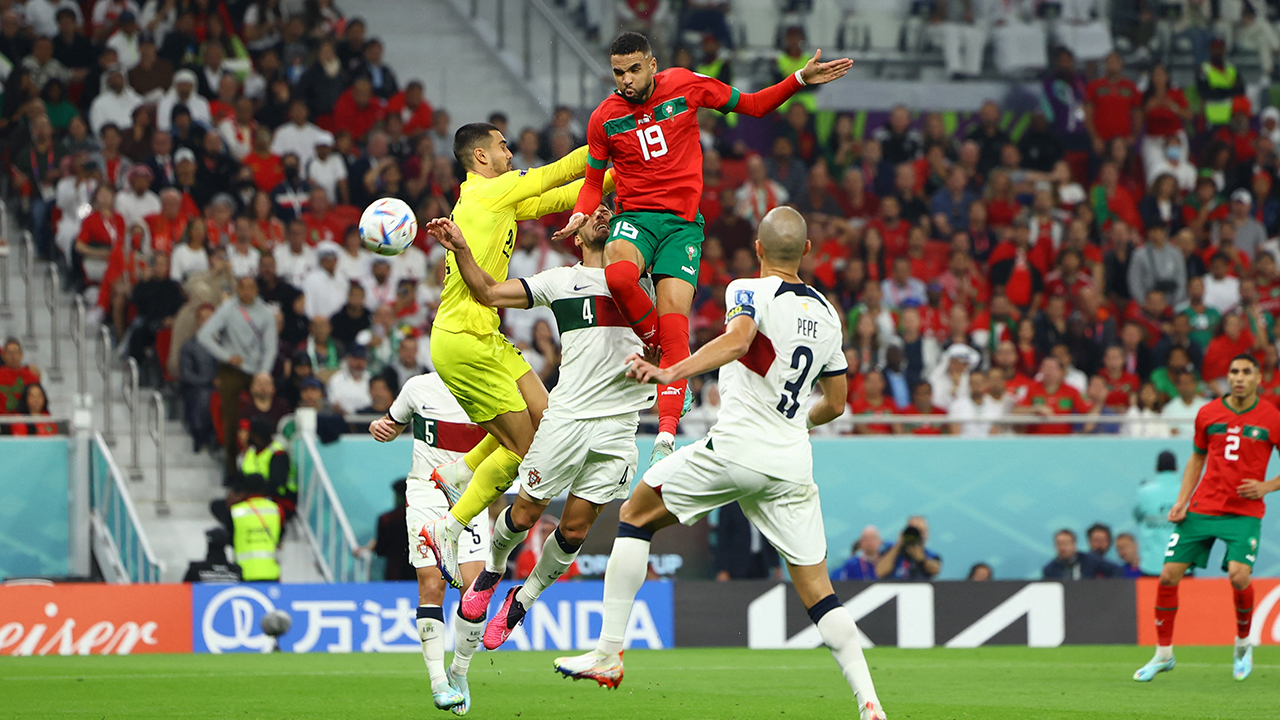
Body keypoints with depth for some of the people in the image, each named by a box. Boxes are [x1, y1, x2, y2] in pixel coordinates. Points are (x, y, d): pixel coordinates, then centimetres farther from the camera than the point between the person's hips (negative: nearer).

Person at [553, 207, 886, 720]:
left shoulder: (749, 292, -3)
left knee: (635, 515, 13)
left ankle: (607, 654, 6)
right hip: (792, 462, 5)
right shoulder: (827, 316, 16)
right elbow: (835, 403, 24)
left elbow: (737, 339, -26)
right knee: (816, 590, 8)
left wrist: (670, 372, -37)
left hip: (736, 447, -5)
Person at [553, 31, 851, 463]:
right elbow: (594, 181, 15)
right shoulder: (604, 119, 2)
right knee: (619, 274, -36)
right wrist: (581, 215, -5)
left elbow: (752, 105, 11)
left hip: (683, 222, 0)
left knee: (674, 325, -15)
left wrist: (800, 81, -1)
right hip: (634, 217, 0)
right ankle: (659, 348, -10)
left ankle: (666, 437, -19)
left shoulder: (686, 86, 0)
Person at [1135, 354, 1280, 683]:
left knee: (1239, 575, -23)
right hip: (1202, 508, 3)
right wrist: (1181, 501, 6)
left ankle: (1243, 644, 6)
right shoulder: (1208, 414, 5)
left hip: (1245, 513, -3)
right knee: (1169, 575, -5)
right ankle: (1163, 654, 11)